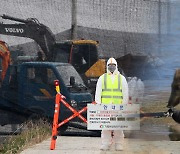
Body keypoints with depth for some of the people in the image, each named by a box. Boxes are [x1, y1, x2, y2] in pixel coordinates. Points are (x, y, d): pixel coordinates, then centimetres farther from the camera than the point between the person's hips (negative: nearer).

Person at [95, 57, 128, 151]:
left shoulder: (122, 78, 11)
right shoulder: (102, 78, 11)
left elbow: (125, 94, 10)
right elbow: (98, 93, 9)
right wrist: (98, 104, 0)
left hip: (118, 106, 0)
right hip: (105, 107, 0)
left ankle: (119, 145, 1)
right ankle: (105, 145, 1)